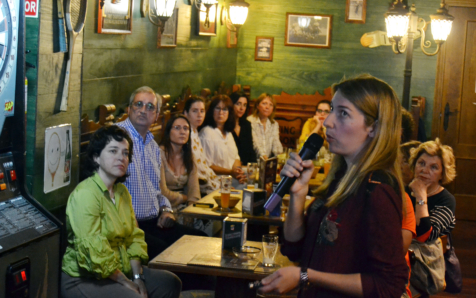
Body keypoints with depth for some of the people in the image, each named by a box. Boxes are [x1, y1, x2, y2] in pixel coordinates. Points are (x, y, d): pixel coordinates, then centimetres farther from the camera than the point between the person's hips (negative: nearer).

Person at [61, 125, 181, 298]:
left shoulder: (122, 191, 10)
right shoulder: (85, 194, -19)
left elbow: (134, 237, 9)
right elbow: (96, 254, -24)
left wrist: (137, 277, -4)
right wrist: (126, 283, -15)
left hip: (121, 271, 9)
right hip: (84, 280, -9)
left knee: (171, 283, 6)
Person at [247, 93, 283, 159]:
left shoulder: (274, 124, 15)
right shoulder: (250, 121, -5)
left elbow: (276, 143, 5)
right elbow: (255, 143, -16)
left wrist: (280, 155, -15)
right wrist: (263, 156, -29)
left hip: (268, 161, 6)